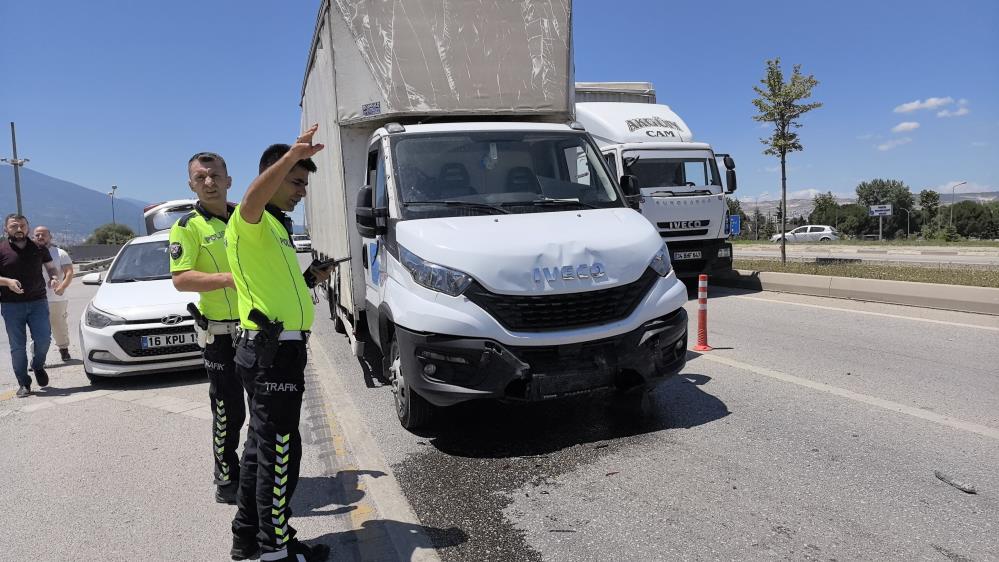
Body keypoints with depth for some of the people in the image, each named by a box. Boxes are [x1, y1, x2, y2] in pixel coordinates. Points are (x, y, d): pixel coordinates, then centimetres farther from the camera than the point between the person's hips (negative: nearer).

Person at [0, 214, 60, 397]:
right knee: (17, 346, 2)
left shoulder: (39, 249, 9)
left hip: (38, 302, 1)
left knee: (43, 339, -6)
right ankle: (23, 384, 11)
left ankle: (38, 366, 25)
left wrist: (54, 277, -3)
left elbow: (51, 267, 18)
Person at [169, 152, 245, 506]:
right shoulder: (188, 227, -8)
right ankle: (226, 482, 17)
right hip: (222, 333, -6)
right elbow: (181, 279, -17)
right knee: (229, 411, 0)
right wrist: (230, 278, -26)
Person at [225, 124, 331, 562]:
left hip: (276, 348, 10)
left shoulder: (277, 225, 20)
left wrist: (310, 278, 14)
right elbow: (253, 197, -37)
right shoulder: (251, 221, -11)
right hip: (272, 350, -10)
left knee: (262, 444, 18)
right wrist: (291, 155, -50)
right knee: (279, 449, -1)